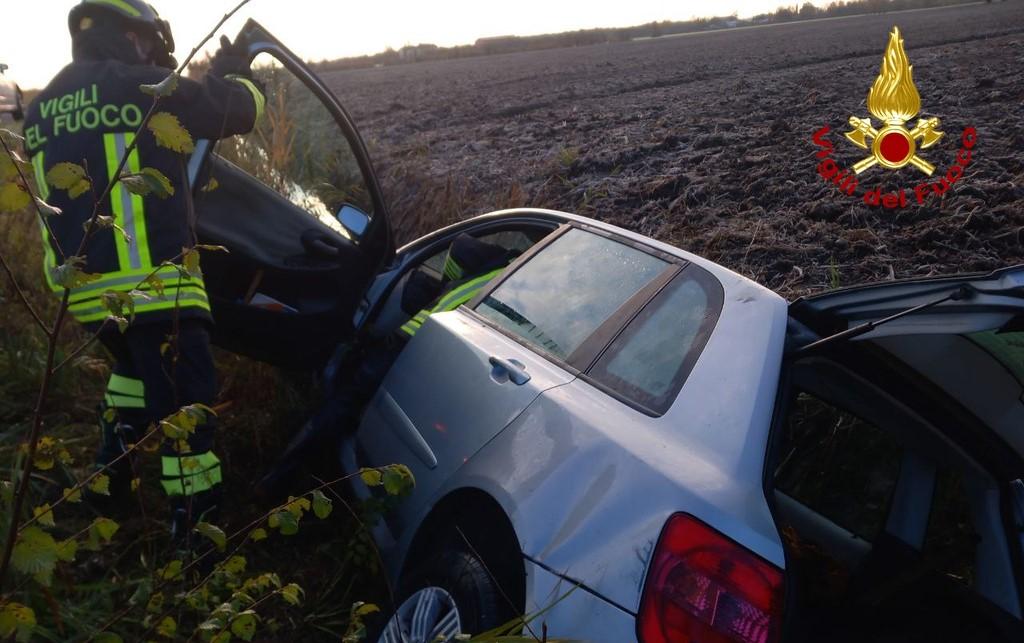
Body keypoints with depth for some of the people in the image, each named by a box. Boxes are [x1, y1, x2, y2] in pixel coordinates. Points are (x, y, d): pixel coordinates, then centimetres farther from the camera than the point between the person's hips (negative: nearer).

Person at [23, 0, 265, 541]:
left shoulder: (42, 109, 15)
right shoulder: (139, 87, -8)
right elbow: (239, 109, -2)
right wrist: (234, 74, 20)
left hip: (80, 284, 8)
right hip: (147, 281, -8)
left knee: (137, 368, 31)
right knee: (184, 403, -1)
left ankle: (111, 477, 35)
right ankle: (197, 521, 3)